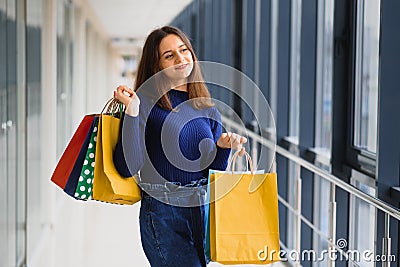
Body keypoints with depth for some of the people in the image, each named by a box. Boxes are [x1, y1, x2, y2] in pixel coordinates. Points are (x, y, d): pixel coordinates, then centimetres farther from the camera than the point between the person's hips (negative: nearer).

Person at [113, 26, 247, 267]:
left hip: (203, 210, 6)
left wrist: (223, 146, -6)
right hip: (162, 212, -6)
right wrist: (132, 111, -19)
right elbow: (127, 168, -15)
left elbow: (213, 172, 12)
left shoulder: (207, 108, 11)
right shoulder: (146, 102, -5)